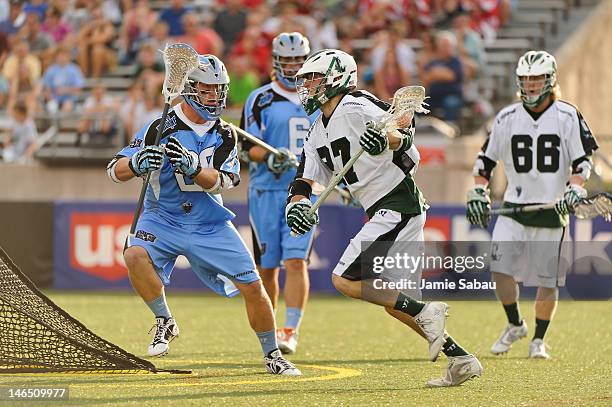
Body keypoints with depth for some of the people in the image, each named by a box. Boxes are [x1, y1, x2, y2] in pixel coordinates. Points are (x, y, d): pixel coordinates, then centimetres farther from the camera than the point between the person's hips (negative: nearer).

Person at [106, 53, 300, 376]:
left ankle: (272, 355, 18)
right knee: (135, 254, -32)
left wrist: (191, 165, -33)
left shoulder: (225, 135, -1)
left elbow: (222, 182, -15)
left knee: (252, 286, -4)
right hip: (163, 218, -2)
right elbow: (115, 170, -14)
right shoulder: (161, 128, -12)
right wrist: (138, 164, -37)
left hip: (210, 225, 2)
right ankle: (164, 322, -11)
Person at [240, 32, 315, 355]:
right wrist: (270, 158, -27)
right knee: (267, 267, 4)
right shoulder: (261, 99, -1)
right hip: (266, 191, -2)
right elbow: (249, 147, -8)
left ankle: (290, 331, -15)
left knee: (296, 261, -13)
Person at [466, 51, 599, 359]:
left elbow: (583, 160, -2)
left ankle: (538, 340, 16)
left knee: (548, 280, 0)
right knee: (500, 269, -11)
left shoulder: (568, 116, -3)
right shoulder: (507, 117, 5)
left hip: (552, 208, -2)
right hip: (514, 206, 2)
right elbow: (486, 159, 12)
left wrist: (575, 190, -17)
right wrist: (478, 192, 1)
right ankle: (515, 325, 13)